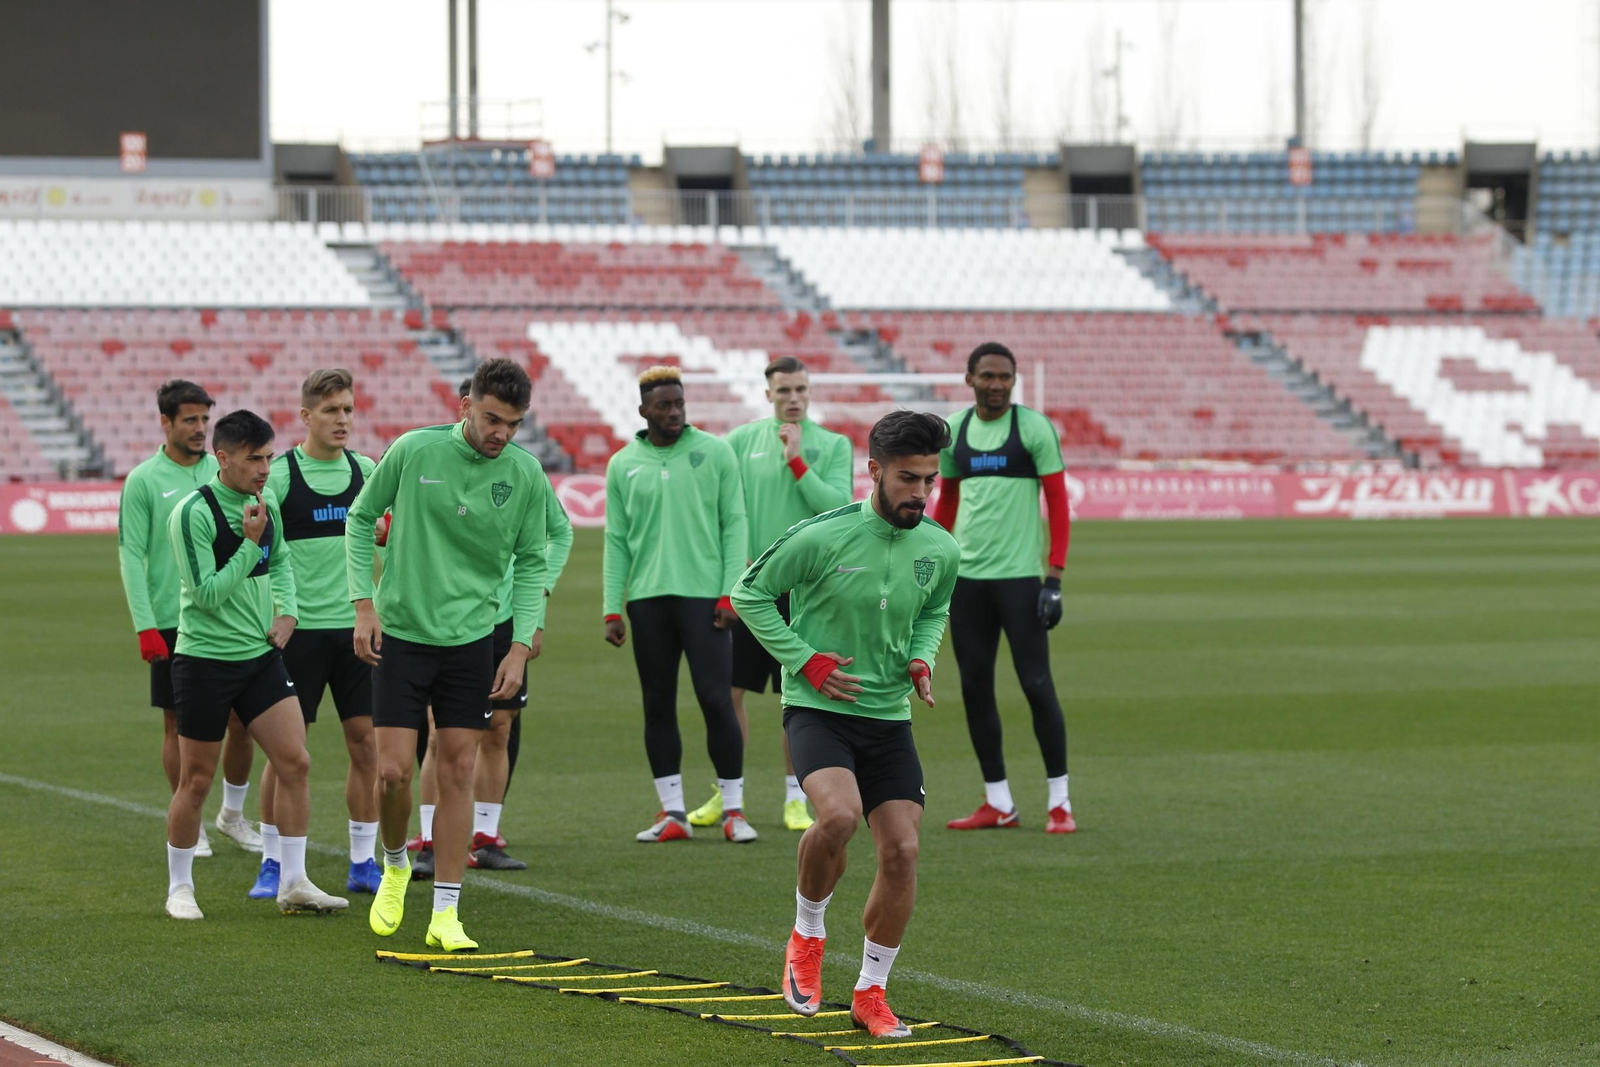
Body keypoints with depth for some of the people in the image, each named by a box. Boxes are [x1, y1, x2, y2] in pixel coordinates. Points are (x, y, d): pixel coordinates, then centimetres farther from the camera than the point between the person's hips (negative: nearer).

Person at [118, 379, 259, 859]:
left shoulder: (222, 472, 7)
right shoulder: (143, 481, -4)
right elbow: (131, 556, -5)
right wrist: (145, 627, -12)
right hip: (171, 622, -3)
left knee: (242, 720, 4)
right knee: (179, 725, 3)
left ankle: (232, 814, 22)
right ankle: (189, 824, 14)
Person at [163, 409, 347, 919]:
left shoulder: (266, 501, 6)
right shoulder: (193, 512, -16)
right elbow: (206, 594, -19)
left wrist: (286, 610, 8)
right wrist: (250, 544, -21)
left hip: (260, 655, 6)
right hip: (204, 661, -6)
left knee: (295, 762, -4)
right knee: (196, 781, 3)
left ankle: (293, 884, 4)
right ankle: (179, 888, 19)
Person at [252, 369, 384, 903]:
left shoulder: (365, 471, 7)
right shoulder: (280, 474, -6)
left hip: (355, 625, 4)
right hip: (300, 627, -4)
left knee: (366, 743, 3)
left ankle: (363, 863, 12)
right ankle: (272, 863, 9)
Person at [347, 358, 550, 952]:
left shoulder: (526, 476, -4)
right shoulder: (414, 451, -9)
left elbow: (531, 562, 7)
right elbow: (361, 517, 4)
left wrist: (521, 644, -1)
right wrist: (364, 603, -3)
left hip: (471, 639, 2)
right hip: (401, 632, -2)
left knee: (458, 771, 1)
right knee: (393, 770, -6)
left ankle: (445, 914, 7)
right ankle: (394, 865, 24)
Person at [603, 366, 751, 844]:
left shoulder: (714, 452, 4)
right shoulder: (622, 465, 9)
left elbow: (734, 524, 2)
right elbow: (616, 541, 10)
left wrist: (730, 593, -5)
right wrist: (612, 610, 4)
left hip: (704, 593, -2)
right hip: (647, 598, 3)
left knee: (716, 700, -7)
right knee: (658, 706, 4)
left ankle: (733, 810, 1)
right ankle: (672, 813, 11)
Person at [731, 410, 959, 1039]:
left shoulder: (941, 551, 0)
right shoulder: (821, 538, -14)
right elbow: (750, 593, -2)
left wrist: (922, 658, 2)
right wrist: (806, 660, -9)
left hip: (889, 716, 5)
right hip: (818, 706, -5)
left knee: (902, 851, -4)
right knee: (839, 815, -30)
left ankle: (871, 993, 14)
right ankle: (807, 934, -1)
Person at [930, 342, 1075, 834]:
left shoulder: (1034, 428, -4)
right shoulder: (952, 431, 9)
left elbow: (1058, 504, -5)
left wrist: (1055, 578, -11)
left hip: (1019, 576, -5)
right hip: (966, 577, 5)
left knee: (1036, 684, -5)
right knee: (975, 687, 6)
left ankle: (1059, 802, 3)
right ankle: (998, 804, 13)